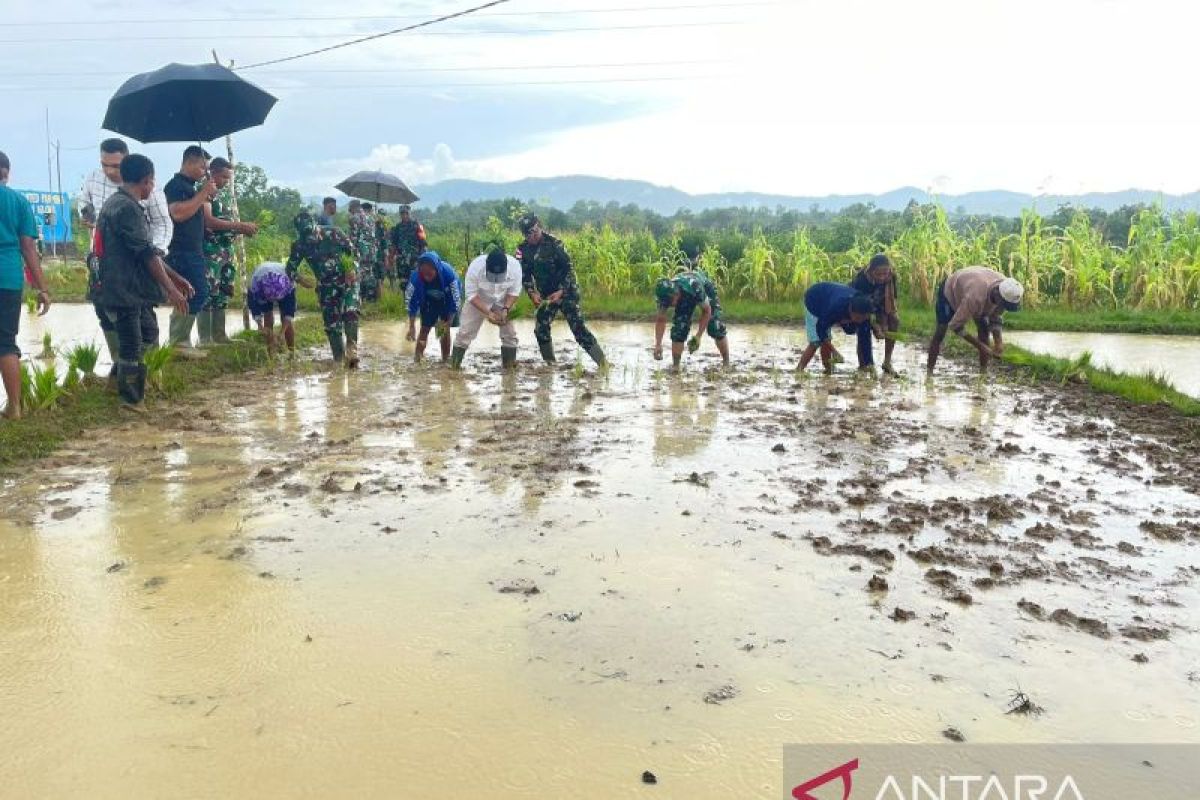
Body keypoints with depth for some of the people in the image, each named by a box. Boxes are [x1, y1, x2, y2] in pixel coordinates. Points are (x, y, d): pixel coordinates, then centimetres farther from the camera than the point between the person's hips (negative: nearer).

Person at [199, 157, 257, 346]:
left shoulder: (223, 195, 17)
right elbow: (208, 221, -20)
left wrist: (243, 230, 3)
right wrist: (240, 226, -21)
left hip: (226, 251, 9)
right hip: (210, 251, -9)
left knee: (222, 295, 11)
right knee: (208, 295, -8)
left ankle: (219, 336, 18)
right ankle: (205, 339, -6)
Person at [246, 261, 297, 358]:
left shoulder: (289, 283, -41)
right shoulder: (256, 281, -41)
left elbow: (290, 309, -31)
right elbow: (253, 304, -26)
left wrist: (282, 331, -36)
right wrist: (260, 326, -36)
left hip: (284, 291, -1)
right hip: (261, 291, 1)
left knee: (287, 322, -10)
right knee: (268, 320, -9)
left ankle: (292, 354, -4)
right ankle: (271, 355, -5)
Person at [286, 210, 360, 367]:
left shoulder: (333, 233, -15)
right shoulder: (299, 245, -9)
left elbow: (352, 251, -3)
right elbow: (290, 268, 1)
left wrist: (352, 270, -15)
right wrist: (300, 280, -17)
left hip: (347, 280, -3)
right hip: (326, 286, 3)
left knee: (350, 313, -24)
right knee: (331, 323, 0)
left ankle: (352, 349, -21)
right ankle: (339, 358, 8)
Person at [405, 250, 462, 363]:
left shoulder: (448, 273, -38)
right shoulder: (416, 276, -32)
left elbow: (455, 301, -28)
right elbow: (412, 302, -23)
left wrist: (448, 323, -28)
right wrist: (412, 327, -24)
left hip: (448, 300, -2)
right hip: (428, 301, 2)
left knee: (445, 330, -4)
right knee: (424, 329, -2)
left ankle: (445, 361, 6)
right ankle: (417, 360, 3)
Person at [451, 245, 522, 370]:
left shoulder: (515, 266, -32)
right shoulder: (475, 266, -37)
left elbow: (514, 292, -16)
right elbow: (471, 295, -26)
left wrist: (505, 309, -29)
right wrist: (488, 313, -34)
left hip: (503, 302, 2)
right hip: (478, 300, -2)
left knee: (509, 333, 0)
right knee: (466, 332, -3)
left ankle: (509, 366, 12)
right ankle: (453, 364, 7)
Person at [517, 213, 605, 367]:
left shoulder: (554, 244, -17)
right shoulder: (524, 250, -2)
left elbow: (569, 269, -14)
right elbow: (525, 275, 4)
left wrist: (560, 291, -22)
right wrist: (532, 293, -13)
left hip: (566, 291, -6)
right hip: (546, 295, 6)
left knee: (579, 328, -14)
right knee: (541, 329, -2)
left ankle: (603, 364, -11)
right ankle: (550, 364, 14)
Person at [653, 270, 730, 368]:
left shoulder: (694, 287, -46)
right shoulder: (665, 294, -33)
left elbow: (706, 311, -30)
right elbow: (661, 320, -20)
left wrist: (697, 337, -32)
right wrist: (658, 344, -30)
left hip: (706, 290, -3)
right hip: (684, 297, 3)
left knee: (715, 327, -13)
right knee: (678, 328, -13)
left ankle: (727, 365, -1)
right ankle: (676, 367, -5)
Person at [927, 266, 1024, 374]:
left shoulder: (1006, 292, -27)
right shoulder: (976, 297, -47)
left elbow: (996, 317, -10)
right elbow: (955, 325, -38)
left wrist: (998, 341, -25)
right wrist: (981, 346, -35)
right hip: (950, 290, -5)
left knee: (984, 329, -8)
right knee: (941, 330, -15)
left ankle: (983, 371, -4)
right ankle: (929, 370, -9)